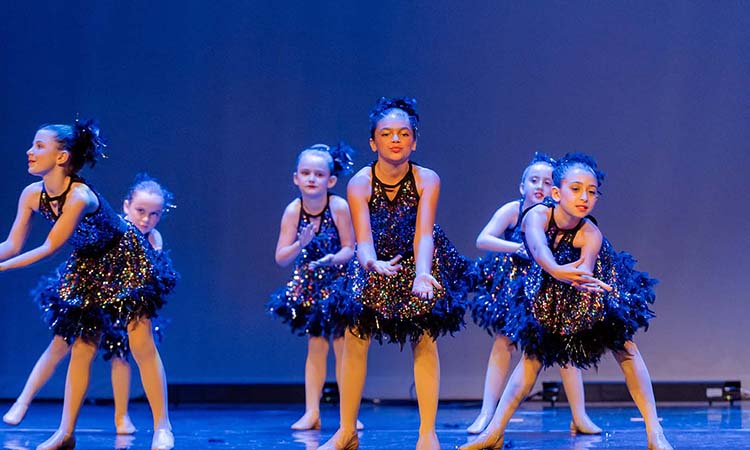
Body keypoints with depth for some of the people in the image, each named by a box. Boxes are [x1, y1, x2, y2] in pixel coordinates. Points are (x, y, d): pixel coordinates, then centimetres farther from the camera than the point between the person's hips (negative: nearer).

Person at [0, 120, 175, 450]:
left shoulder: (79, 197, -33)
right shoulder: (32, 195, -13)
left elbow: (49, 248, -29)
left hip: (126, 260, -6)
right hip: (88, 263, 7)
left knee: (141, 344, -8)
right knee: (81, 348, 6)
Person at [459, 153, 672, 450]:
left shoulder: (590, 235, -30)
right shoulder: (537, 216, -31)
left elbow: (584, 271, -45)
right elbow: (538, 247, -52)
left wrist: (583, 280, -71)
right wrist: (557, 271, -73)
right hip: (546, 293, 1)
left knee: (624, 347, -11)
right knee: (532, 356, -1)